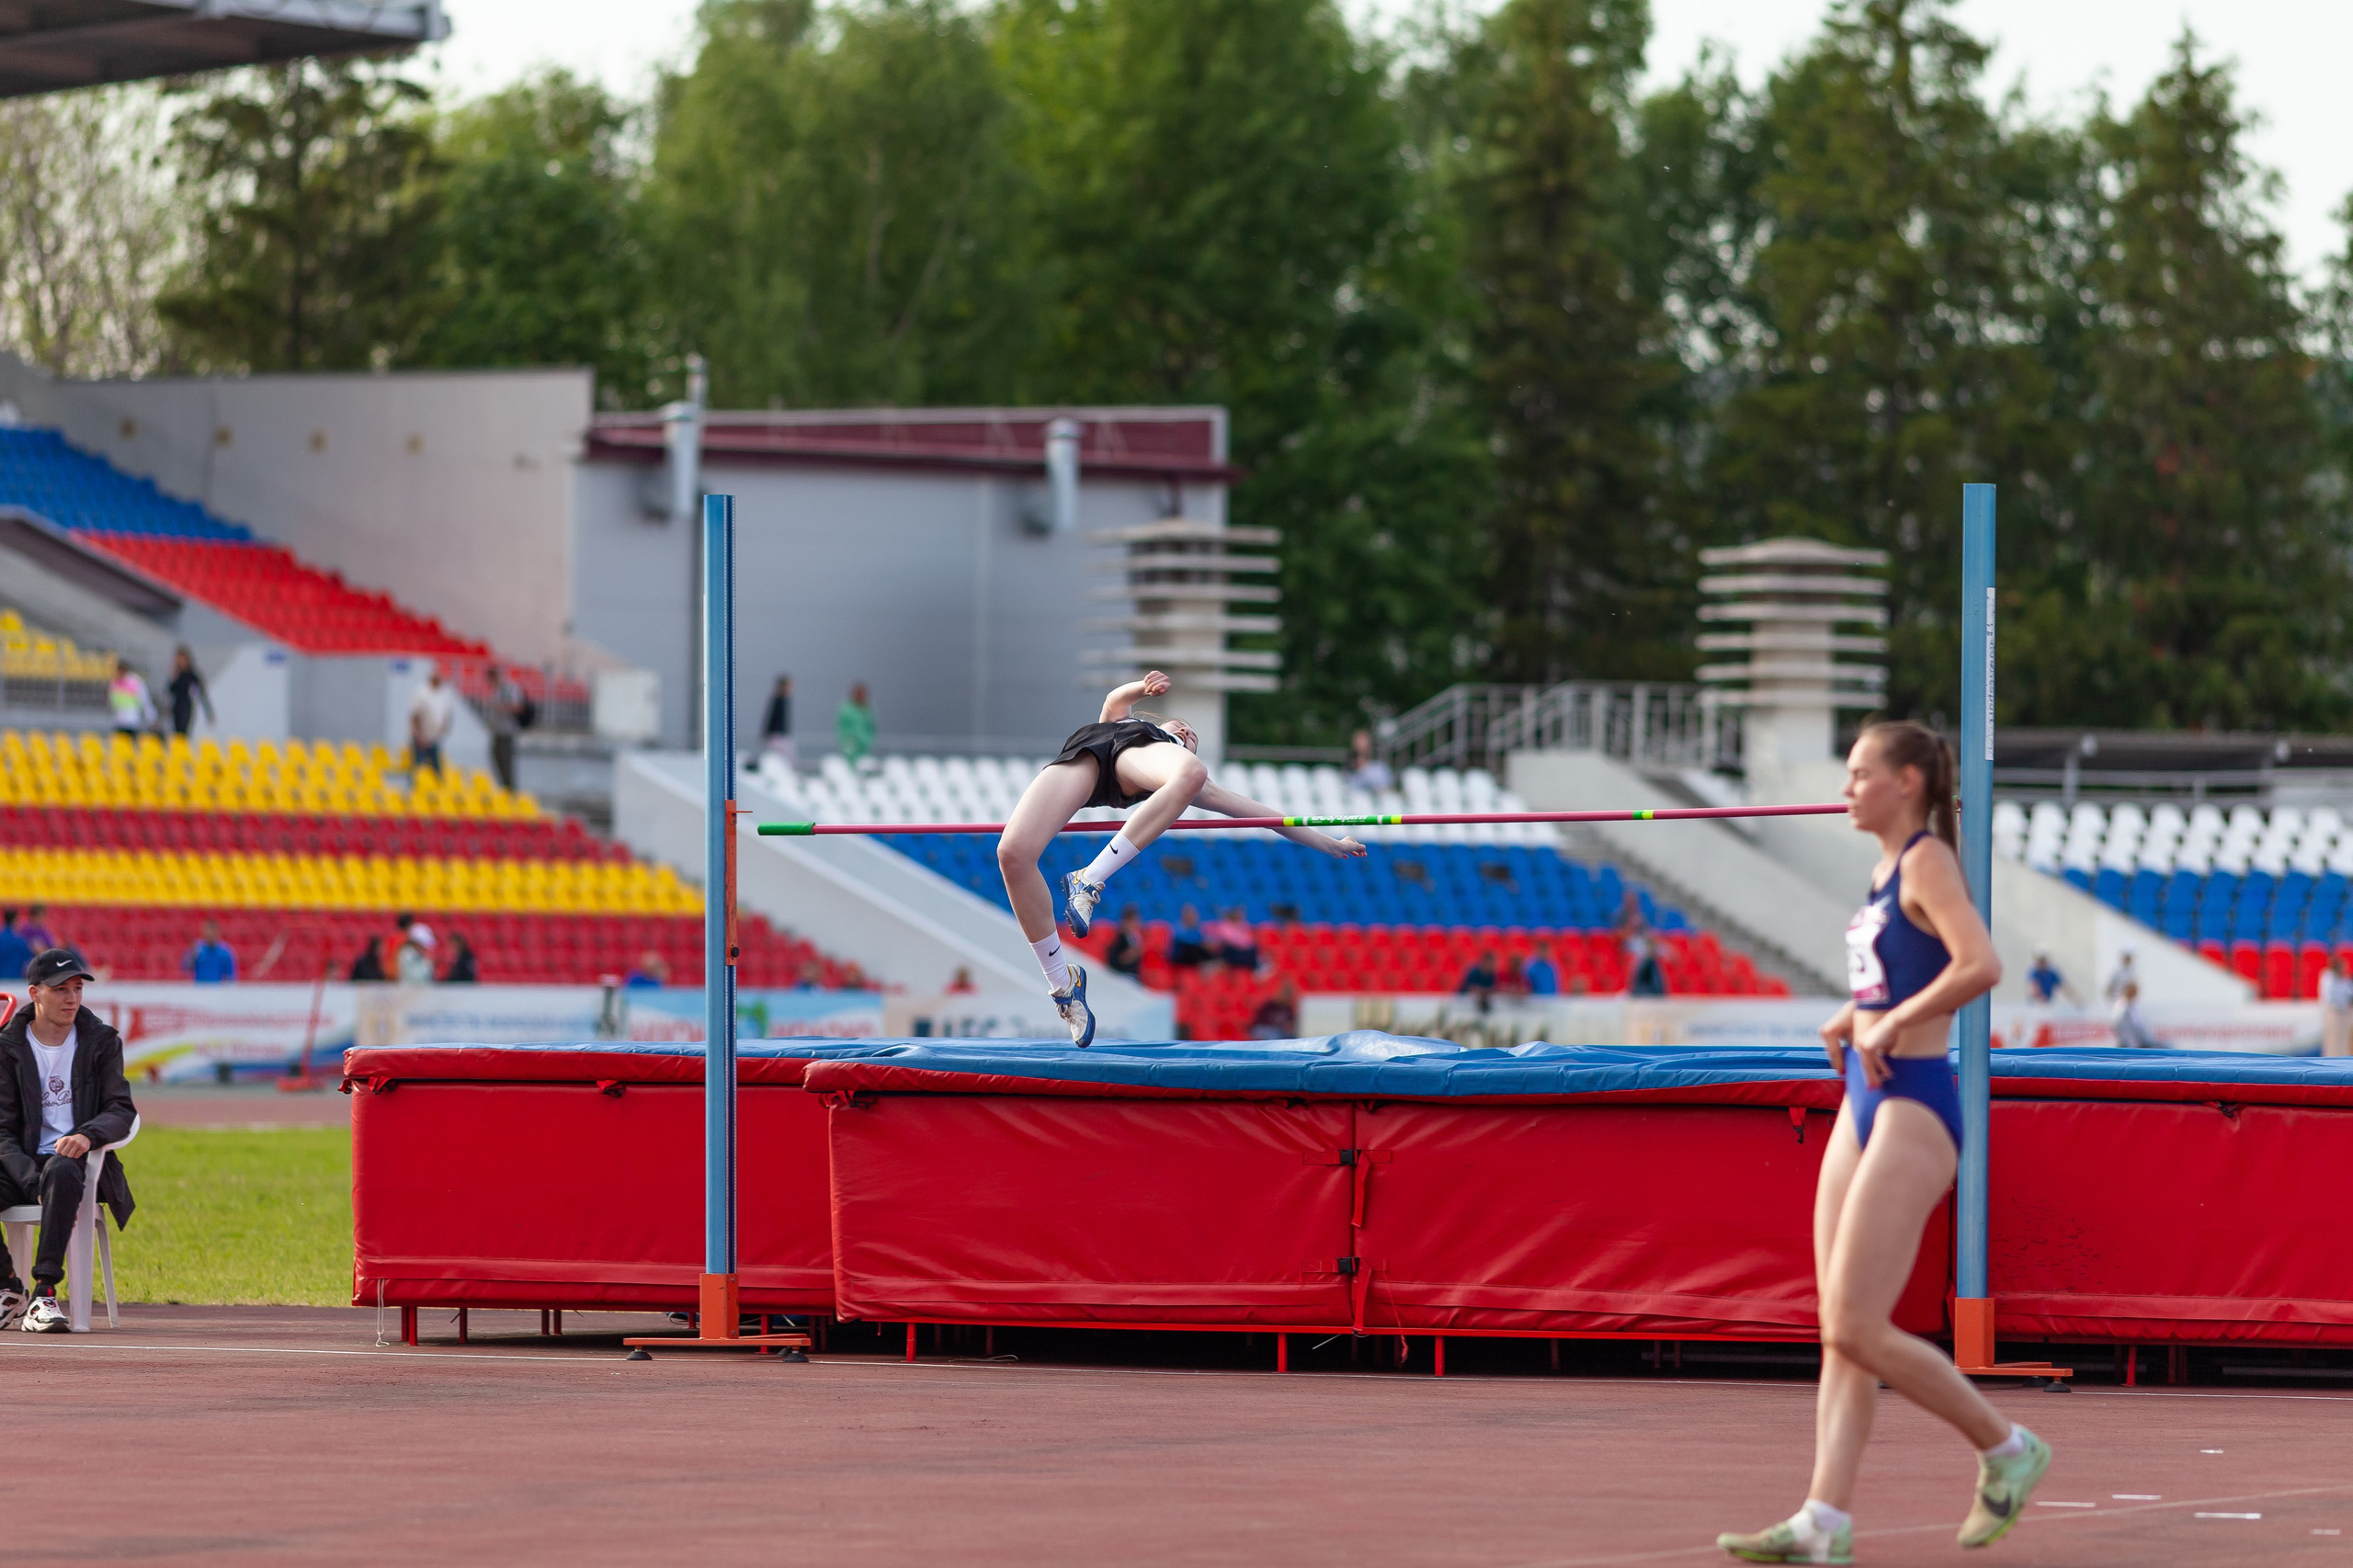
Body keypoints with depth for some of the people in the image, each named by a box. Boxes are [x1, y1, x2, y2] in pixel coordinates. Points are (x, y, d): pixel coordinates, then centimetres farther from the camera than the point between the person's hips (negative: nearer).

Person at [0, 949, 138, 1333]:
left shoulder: (102, 1042, 7)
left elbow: (121, 1112, -2)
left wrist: (87, 1135, -27)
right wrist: (32, 1182, -20)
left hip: (78, 1159, -2)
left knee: (60, 1171, -39)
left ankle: (44, 1294, -43)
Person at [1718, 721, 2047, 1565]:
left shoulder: (1928, 861, -11)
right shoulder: (1887, 870, 16)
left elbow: (1980, 965, -27)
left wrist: (1892, 1024, -19)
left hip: (1913, 1109, -10)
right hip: (1865, 1105, 10)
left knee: (1856, 1329, -11)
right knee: (1840, 1332, 3)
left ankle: (2005, 1449, 4)